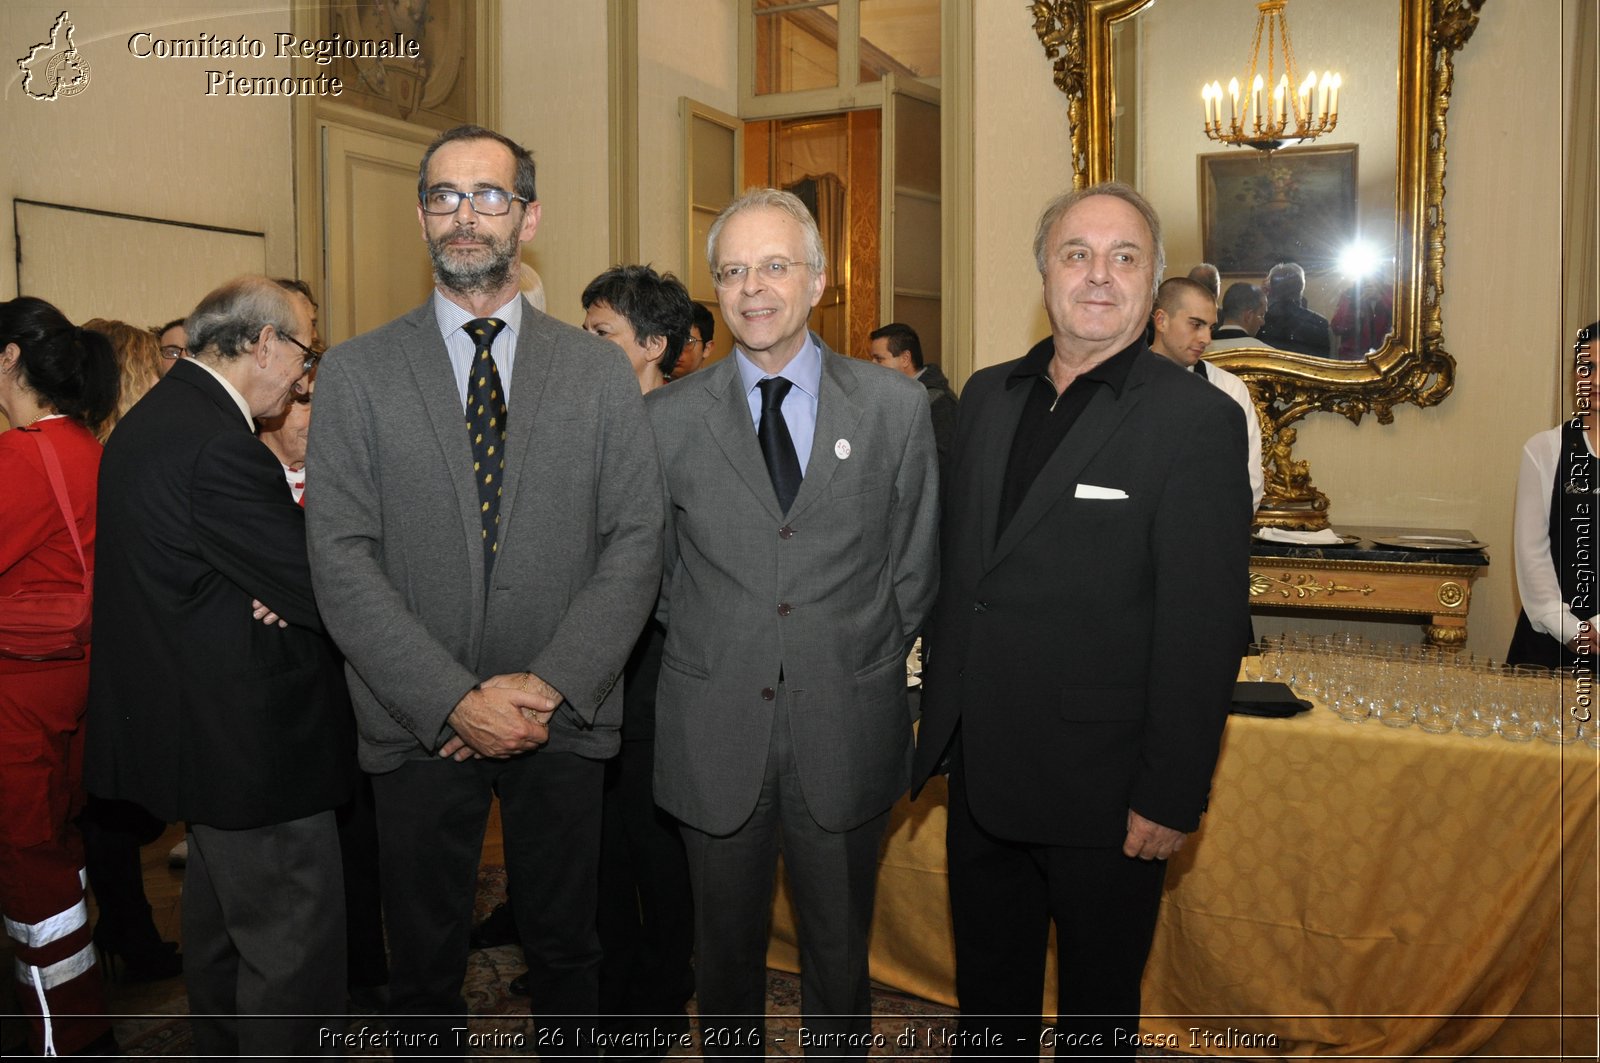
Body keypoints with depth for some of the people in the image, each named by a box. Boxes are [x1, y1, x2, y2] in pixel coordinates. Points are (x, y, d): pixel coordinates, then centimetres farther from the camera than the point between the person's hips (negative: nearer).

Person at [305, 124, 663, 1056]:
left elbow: (637, 541, -3)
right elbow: (342, 559, -7)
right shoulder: (357, 372, 0)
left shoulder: (600, 371, 3)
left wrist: (551, 686, -14)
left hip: (564, 718, 1)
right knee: (425, 958, 15)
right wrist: (454, 699, -16)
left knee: (566, 946, 17)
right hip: (418, 724, 0)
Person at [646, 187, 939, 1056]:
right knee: (726, 945, 17)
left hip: (847, 731, 0)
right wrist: (714, 651, 3)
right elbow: (656, 572, 8)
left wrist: (865, 661, 3)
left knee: (840, 946, 17)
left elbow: (914, 567, 4)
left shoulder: (896, 407, -1)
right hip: (714, 732, 1)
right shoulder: (667, 419, 0)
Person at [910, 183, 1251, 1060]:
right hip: (981, 772, 5)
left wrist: (1171, 797, -16)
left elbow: (1205, 625, -15)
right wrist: (939, 725, 10)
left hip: (1101, 790, -5)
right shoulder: (986, 396, 7)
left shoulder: (1198, 419, -12)